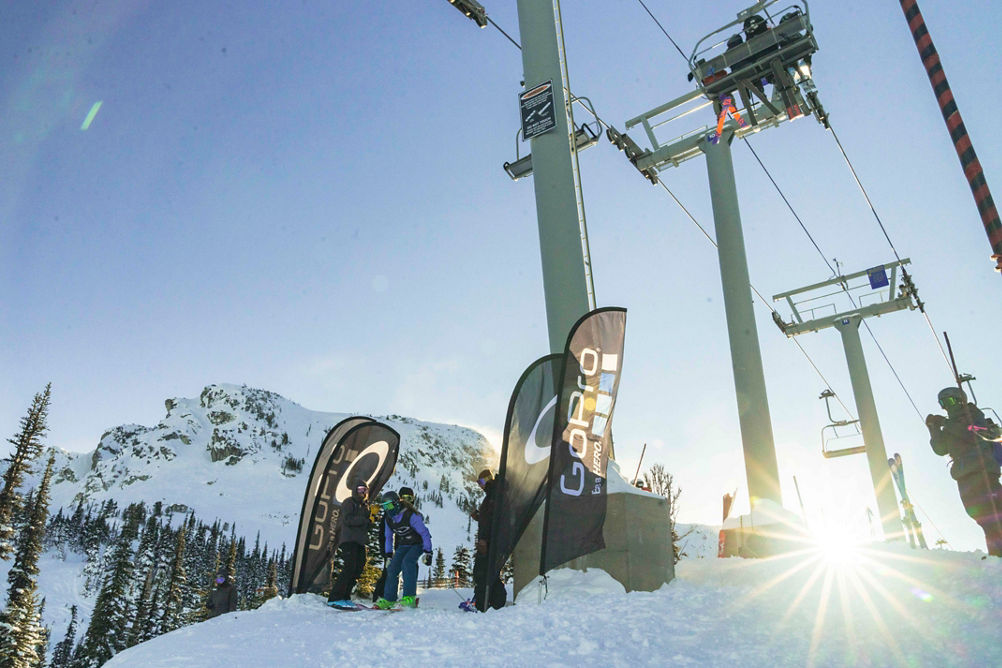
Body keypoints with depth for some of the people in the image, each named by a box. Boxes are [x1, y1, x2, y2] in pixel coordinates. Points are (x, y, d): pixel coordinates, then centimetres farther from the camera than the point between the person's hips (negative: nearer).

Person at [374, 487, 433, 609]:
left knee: (407, 562, -29)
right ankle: (388, 599, 5)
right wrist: (388, 555, 11)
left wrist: (428, 552, -22)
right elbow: (388, 536, 12)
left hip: (417, 544, -7)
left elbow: (424, 533, -22)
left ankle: (410, 598, -30)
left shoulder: (411, 515, -26)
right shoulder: (389, 517, -4)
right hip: (402, 546, 7)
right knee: (392, 568, -6)